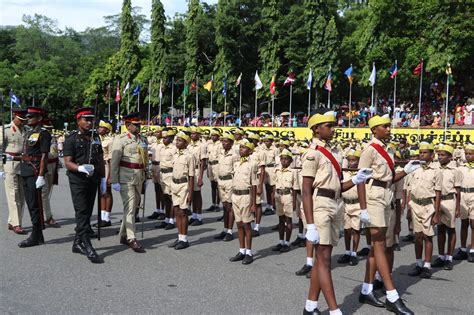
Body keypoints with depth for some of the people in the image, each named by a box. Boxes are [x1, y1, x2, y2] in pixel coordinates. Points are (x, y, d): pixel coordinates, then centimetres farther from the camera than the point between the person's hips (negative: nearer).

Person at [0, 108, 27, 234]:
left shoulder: (25, 130, 13)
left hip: (24, 165, 5)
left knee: (21, 195, 6)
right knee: (13, 195, -6)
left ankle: (11, 222, 16)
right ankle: (16, 224, -5)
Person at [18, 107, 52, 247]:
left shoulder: (43, 134, -10)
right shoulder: (28, 132, 17)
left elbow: (44, 156, -14)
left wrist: (41, 176, -19)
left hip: (35, 172, -9)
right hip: (25, 172, 9)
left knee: (35, 204, -5)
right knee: (30, 204, 12)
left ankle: (36, 237, 2)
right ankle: (38, 235, 21)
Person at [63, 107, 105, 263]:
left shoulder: (96, 137, 11)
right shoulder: (72, 139, -7)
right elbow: (68, 162, -12)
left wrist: (103, 179, 10)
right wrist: (81, 168, -31)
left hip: (93, 180, 6)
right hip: (78, 180, -6)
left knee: (87, 213, 11)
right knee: (82, 213, -8)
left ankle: (77, 244, 23)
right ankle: (88, 247, -9)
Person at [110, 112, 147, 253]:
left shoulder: (142, 140, 11)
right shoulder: (121, 139, -8)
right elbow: (114, 161, -11)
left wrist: (145, 178, 17)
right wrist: (114, 181, -15)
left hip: (139, 178, 7)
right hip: (126, 178, -7)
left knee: (133, 207, 15)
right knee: (129, 208, -8)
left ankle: (123, 235, 29)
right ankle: (132, 239, -4)